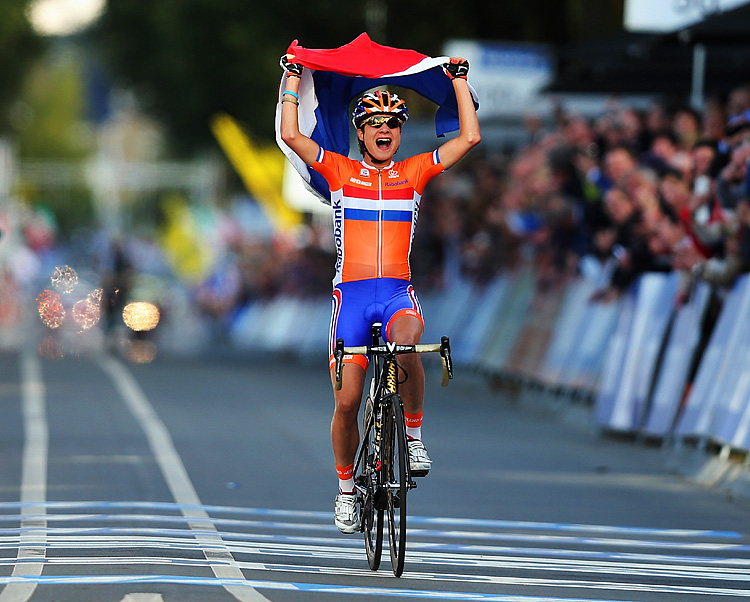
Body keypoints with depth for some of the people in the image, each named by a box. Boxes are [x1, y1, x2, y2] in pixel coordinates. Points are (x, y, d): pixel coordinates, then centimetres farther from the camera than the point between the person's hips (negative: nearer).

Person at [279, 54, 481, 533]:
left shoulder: (414, 173, 10)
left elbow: (469, 138, 5)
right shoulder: (340, 170, 8)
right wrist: (294, 78, 4)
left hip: (398, 292, 0)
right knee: (347, 401, -4)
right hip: (351, 294, 0)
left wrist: (459, 79, 7)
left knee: (407, 342, -36)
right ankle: (347, 488, 19)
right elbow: (291, 135, -1)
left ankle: (414, 434, -16)